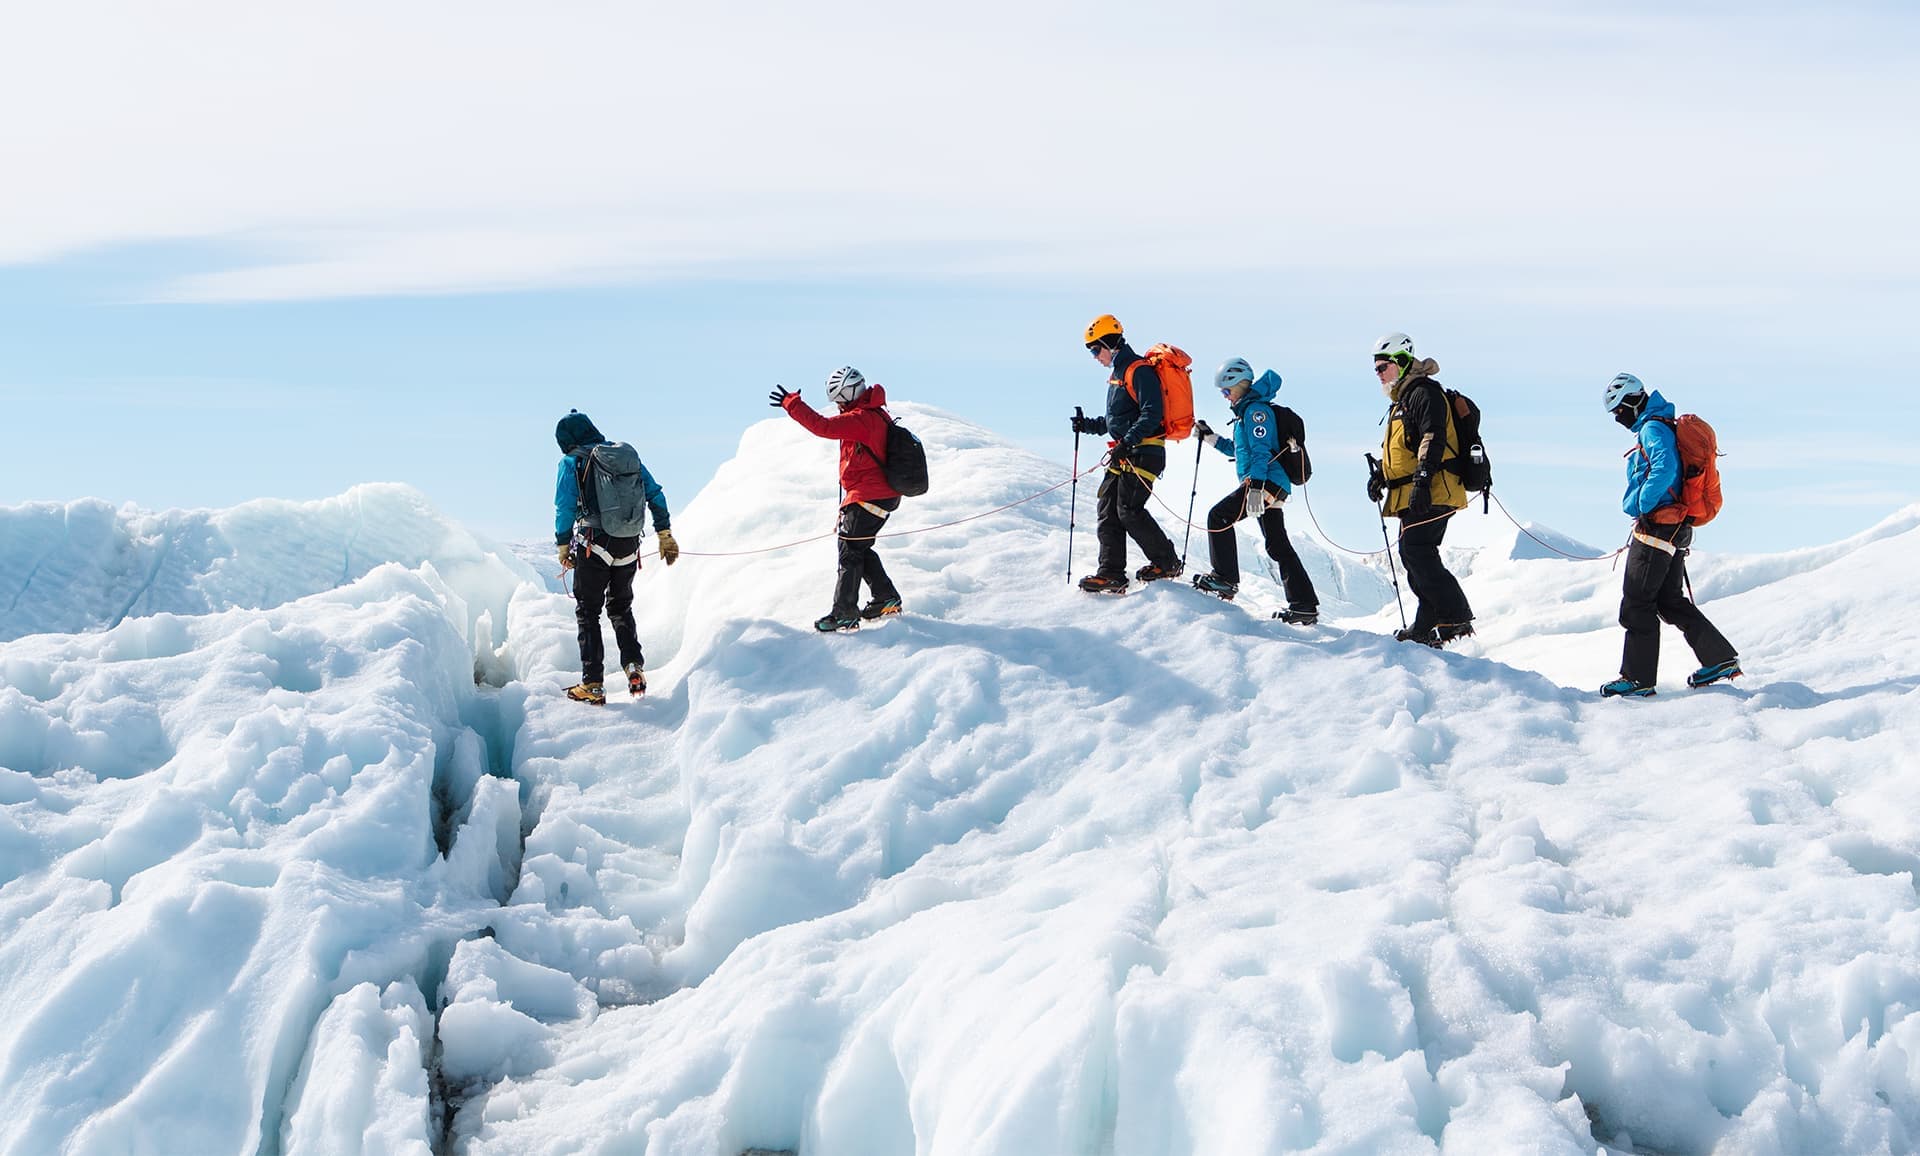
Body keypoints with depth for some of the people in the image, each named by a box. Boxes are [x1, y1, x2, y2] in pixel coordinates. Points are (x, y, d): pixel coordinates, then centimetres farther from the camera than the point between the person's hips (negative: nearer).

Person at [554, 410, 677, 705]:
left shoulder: (572, 462, -2)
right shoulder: (628, 455, 12)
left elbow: (565, 508, -7)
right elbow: (656, 495, 10)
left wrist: (564, 546, 2)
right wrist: (664, 535, 14)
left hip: (593, 545, -4)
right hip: (628, 548, 4)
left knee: (587, 612, 5)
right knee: (621, 608, 22)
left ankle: (593, 685, 0)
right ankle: (634, 667, 4)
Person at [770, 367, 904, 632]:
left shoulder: (861, 418, -19)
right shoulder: (876, 415, 13)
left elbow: (823, 426, -27)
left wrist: (791, 403, -21)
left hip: (867, 497, -10)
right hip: (883, 495, 10)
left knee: (850, 551, -6)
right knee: (859, 549, 19)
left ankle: (844, 614, -5)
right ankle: (886, 598, 22)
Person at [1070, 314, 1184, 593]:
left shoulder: (1139, 371, -11)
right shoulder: (1118, 374, 21)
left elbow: (1151, 414, -21)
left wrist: (1128, 440, -30)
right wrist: (1087, 425, 18)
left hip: (1143, 452, -10)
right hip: (1123, 454, 10)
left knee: (1129, 510, -14)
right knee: (1107, 509, 2)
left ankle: (1166, 562, 0)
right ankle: (1111, 573, 1)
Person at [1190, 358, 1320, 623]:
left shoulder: (1256, 409, -8)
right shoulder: (1247, 410, 23)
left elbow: (1261, 452, -19)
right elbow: (1239, 450, 35)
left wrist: (1255, 488, -28)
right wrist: (1211, 438, 29)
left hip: (1265, 481, -11)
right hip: (1272, 487, 11)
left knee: (1219, 516, -12)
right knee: (1277, 545, 9)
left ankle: (1225, 579, -15)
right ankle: (1304, 605, 8)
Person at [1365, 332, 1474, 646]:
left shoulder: (1424, 393, -8)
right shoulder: (1402, 402, 25)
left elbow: (1433, 438, -20)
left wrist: (1423, 479, -28)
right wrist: (1380, 474, 20)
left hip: (1431, 493, -11)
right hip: (1412, 497, 11)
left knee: (1417, 552, -17)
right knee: (1412, 554, 7)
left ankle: (1457, 619, -17)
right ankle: (1427, 627, 7)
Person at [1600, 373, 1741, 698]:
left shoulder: (1653, 429, -13)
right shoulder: (1662, 427, 18)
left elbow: (1664, 469, -30)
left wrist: (1642, 506, -20)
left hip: (1656, 527, -10)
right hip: (1674, 530, 10)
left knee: (1636, 605, -5)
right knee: (1671, 602, 15)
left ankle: (1638, 679, -2)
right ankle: (1720, 659, 15)